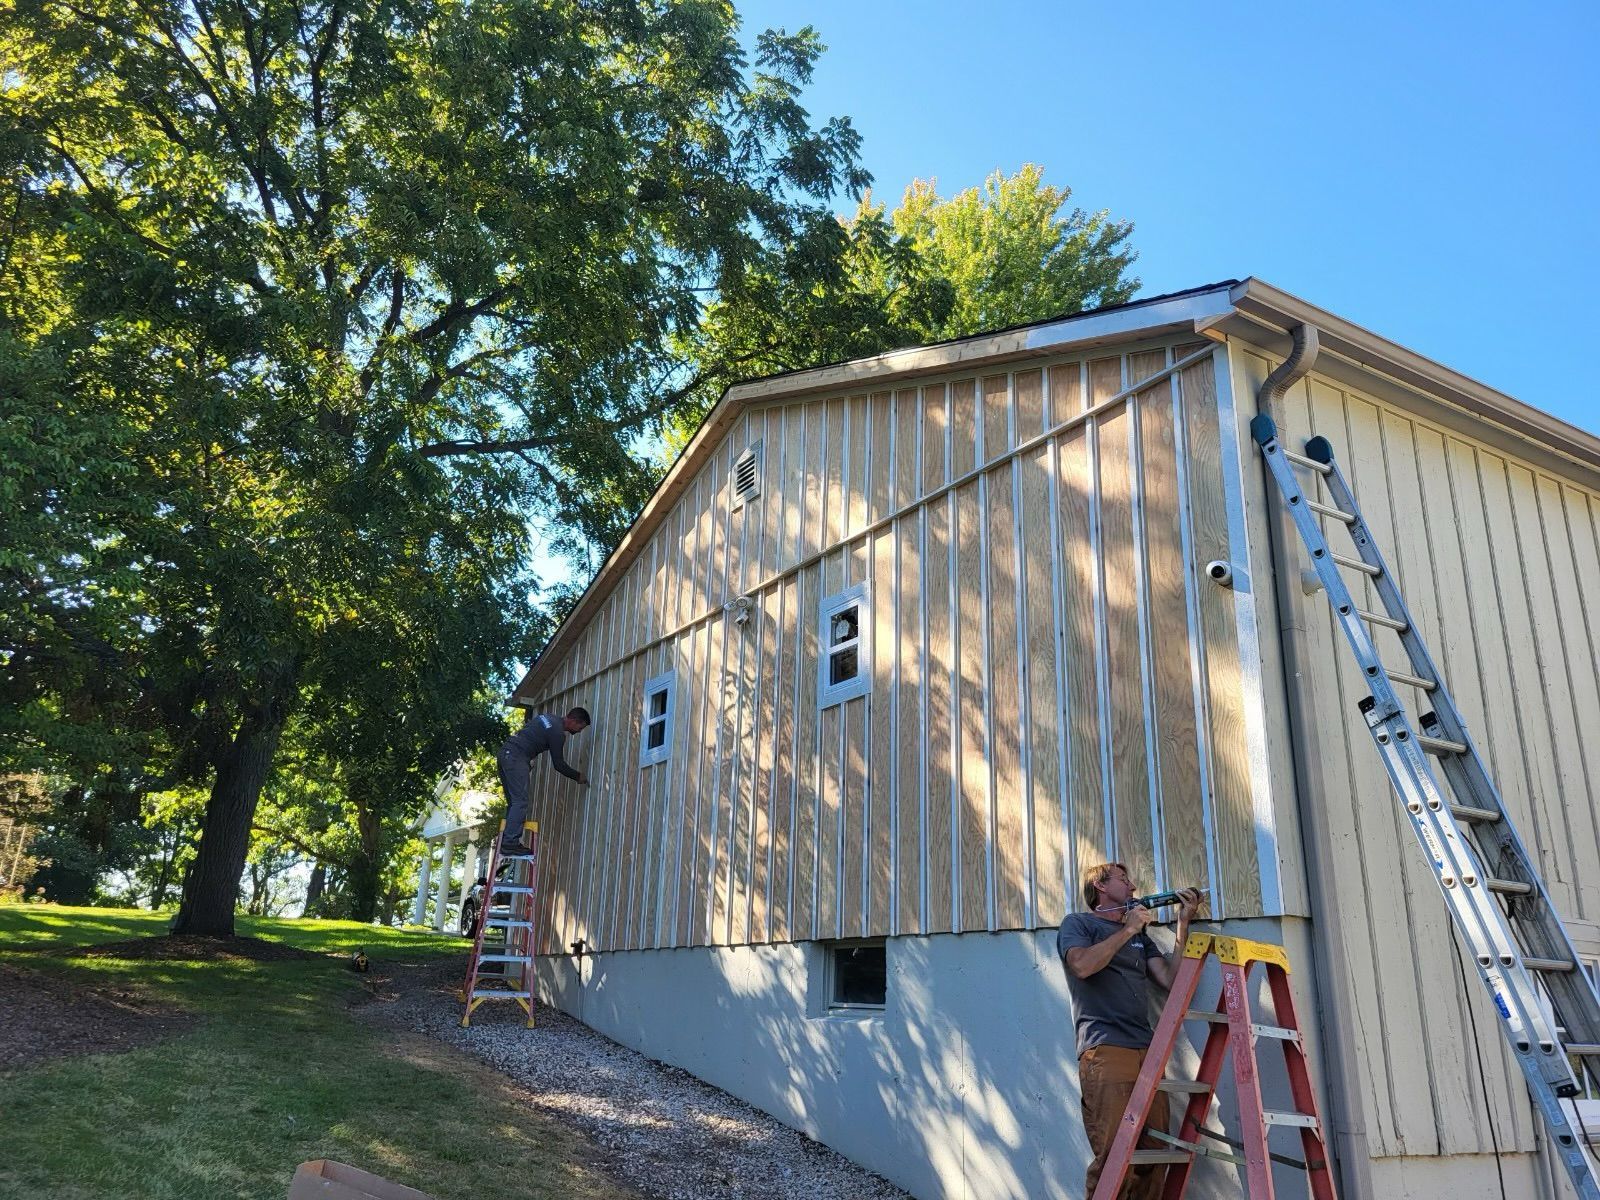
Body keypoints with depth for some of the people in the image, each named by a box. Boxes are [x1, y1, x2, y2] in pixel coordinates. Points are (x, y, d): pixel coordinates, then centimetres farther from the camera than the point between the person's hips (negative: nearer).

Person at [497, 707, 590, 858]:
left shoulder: (547, 717, 18)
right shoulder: (558, 732, -9)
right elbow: (558, 764, -5)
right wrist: (578, 776, 8)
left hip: (504, 753, 10)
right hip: (516, 758, -10)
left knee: (513, 802, 11)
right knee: (520, 802, -9)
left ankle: (507, 842, 9)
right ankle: (510, 844, -14)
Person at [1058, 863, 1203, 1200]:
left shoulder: (1141, 935, 29)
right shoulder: (1078, 923, 11)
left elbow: (1170, 978, 15)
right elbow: (1082, 965, -10)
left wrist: (1182, 923, 13)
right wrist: (1127, 929, -1)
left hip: (1147, 1052, 6)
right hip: (1105, 1049, -6)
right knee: (1113, 1158, -15)